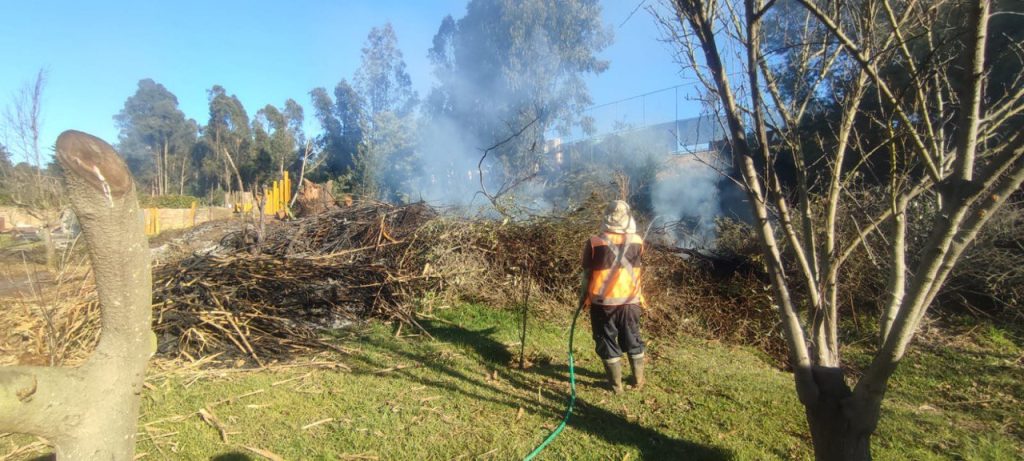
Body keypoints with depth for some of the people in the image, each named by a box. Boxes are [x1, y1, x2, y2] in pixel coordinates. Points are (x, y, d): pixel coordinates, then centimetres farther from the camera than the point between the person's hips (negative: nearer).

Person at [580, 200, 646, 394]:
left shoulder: (594, 243, -13)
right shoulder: (637, 242, -7)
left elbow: (587, 274, -6)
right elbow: (633, 266, 8)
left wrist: (583, 295, 8)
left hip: (603, 302, -2)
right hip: (630, 302, 3)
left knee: (607, 342, 12)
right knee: (633, 341, 20)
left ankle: (616, 385, 21)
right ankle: (638, 380, 33)